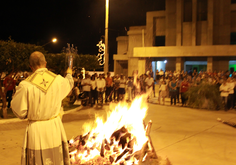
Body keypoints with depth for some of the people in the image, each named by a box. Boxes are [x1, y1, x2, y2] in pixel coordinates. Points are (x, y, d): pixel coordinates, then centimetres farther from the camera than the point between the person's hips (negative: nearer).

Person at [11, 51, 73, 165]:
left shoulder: (25, 85, -17)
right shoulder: (58, 80, -6)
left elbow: (19, 112, -10)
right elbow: (68, 84, 19)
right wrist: (69, 74, 42)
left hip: (36, 131, -3)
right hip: (55, 126, 3)